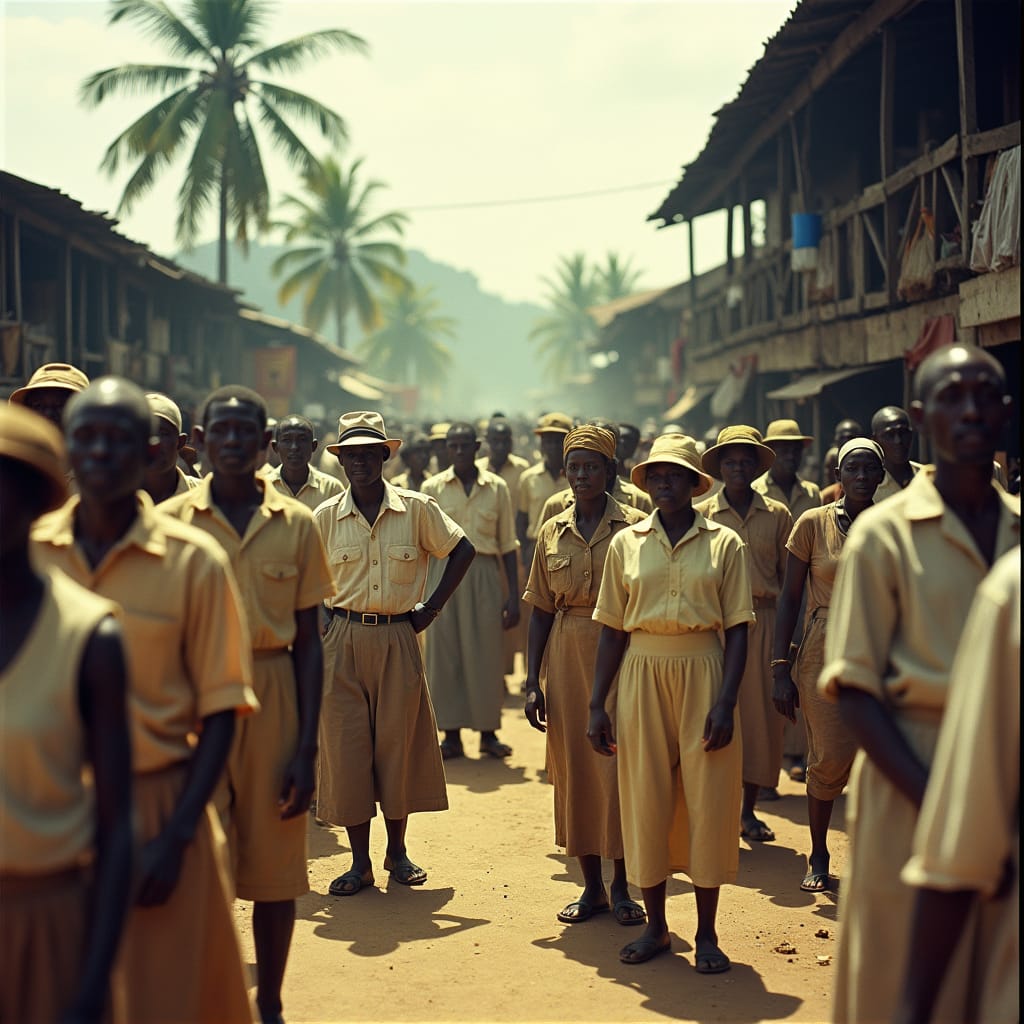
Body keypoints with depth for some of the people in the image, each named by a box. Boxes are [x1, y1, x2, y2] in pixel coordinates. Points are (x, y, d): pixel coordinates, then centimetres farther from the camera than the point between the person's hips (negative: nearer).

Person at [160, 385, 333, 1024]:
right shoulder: (170, 522, 1)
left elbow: (308, 642, 3)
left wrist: (307, 747, -3)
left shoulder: (297, 525, 3)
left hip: (273, 697, 1)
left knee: (275, 871, 7)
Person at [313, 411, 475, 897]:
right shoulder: (326, 517, 1)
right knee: (345, 746, 1)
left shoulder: (416, 509, -1)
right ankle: (360, 862, 10)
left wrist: (433, 606, 2)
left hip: (398, 641, 0)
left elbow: (462, 550, 7)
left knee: (397, 743, 5)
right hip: (343, 642, 1)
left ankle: (397, 852, 21)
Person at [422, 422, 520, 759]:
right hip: (445, 571, 0)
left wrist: (514, 596, 3)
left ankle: (488, 731, 13)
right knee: (444, 653, 1)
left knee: (486, 654, 2)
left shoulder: (496, 487, 5)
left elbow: (507, 546, 7)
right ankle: (451, 734, 10)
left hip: (484, 573, 0)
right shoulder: (432, 488, 3)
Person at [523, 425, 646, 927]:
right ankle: (591, 886, 17)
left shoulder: (634, 527, -3)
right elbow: (541, 611, 9)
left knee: (619, 767, -2)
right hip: (566, 658, 4)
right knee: (574, 769, 6)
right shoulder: (552, 533, 8)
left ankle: (621, 885, 12)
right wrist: (532, 682, 4)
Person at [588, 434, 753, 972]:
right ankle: (655, 927, 19)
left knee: (708, 800, 1)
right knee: (645, 796, 5)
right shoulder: (627, 543, 6)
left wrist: (725, 702, -10)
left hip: (703, 673, -2)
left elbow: (737, 630, -1)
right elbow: (612, 628, 7)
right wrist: (597, 705, 2)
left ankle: (707, 933, 12)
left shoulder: (724, 544, 1)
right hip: (643, 675, 2)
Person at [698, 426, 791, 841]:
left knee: (762, 714, 4)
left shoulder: (777, 515, 7)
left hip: (764, 622, 1)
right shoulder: (702, 515, 4)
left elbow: (789, 578, 8)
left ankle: (748, 810, 15)